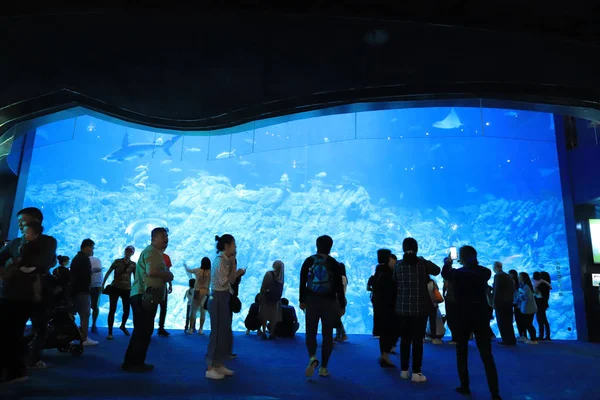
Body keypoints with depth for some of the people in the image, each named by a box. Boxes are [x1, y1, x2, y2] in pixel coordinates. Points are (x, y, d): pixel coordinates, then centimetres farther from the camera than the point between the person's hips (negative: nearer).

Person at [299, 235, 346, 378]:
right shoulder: (334, 264, -7)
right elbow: (339, 286, -6)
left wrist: (302, 301, 12)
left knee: (310, 333, 11)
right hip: (329, 303, -1)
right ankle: (323, 368, 12)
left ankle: (312, 357, -15)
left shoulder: (308, 261, -1)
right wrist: (342, 306, 1)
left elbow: (302, 283, 2)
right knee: (327, 335, 10)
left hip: (311, 302, 1)